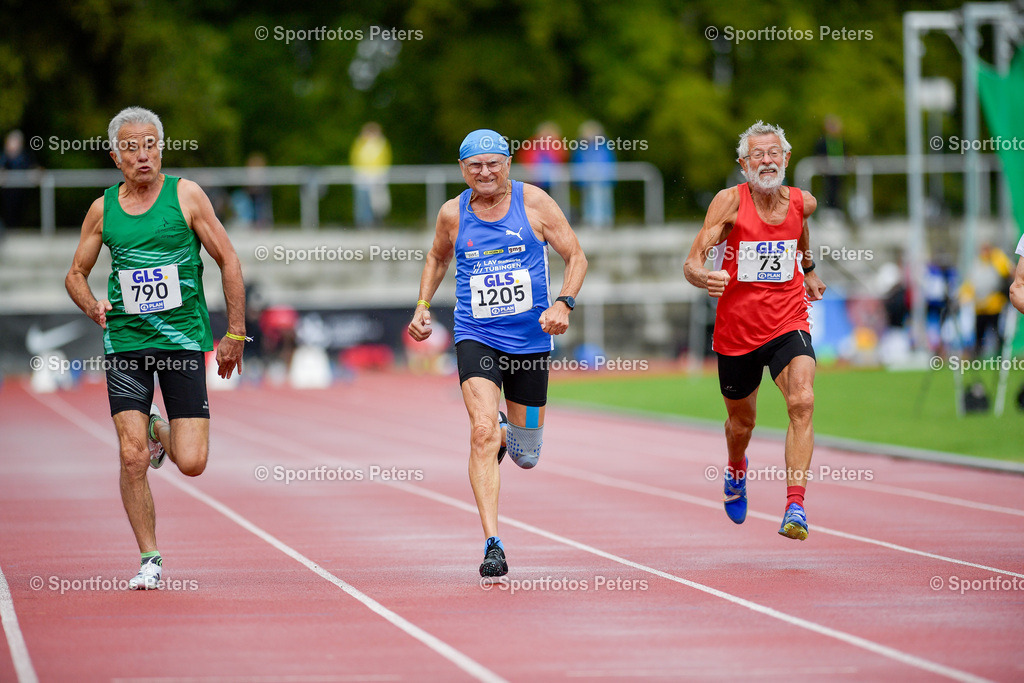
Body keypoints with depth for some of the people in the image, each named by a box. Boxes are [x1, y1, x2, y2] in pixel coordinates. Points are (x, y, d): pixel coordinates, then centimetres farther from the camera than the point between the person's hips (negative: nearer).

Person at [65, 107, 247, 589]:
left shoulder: (185, 195, -1)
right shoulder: (103, 209, 6)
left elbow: (228, 261, 3)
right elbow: (76, 273, 18)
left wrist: (235, 333, 1)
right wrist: (93, 306, -4)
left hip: (183, 337, -1)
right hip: (125, 339, 1)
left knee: (191, 464, -7)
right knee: (133, 459, -10)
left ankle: (161, 433, 29)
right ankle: (150, 559, 6)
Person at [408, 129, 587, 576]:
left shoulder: (533, 203, -3)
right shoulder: (452, 214, 1)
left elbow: (576, 257, 1)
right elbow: (437, 259, 22)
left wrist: (563, 303, -15)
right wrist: (423, 305, 8)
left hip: (530, 340, 1)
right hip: (476, 337, -1)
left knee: (526, 457, 11)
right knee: (483, 433, -22)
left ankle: (511, 435, 50)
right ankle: (492, 545, -19)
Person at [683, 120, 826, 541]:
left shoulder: (802, 203, -2)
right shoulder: (730, 202, -13)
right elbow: (692, 263, -19)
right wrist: (701, 275, -41)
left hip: (788, 325, 1)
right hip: (736, 329, -1)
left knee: (802, 401, -26)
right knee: (742, 420, 19)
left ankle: (795, 506, -28)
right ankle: (736, 471, 55)